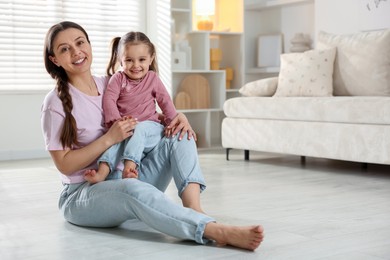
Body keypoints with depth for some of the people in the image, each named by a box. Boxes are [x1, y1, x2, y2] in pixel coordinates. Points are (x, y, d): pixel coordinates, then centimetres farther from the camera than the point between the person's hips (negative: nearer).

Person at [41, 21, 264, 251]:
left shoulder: (110, 84, 8)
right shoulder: (56, 102, -7)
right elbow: (64, 165, -11)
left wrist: (177, 117, -6)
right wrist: (109, 138, -20)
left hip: (126, 179, 6)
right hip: (82, 194, -6)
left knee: (179, 136, -12)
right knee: (132, 189, -39)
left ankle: (194, 209, -36)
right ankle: (216, 230, -51)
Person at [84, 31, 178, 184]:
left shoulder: (152, 79, 9)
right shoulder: (118, 78, 5)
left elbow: (165, 101, 8)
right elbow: (109, 99, -7)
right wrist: (116, 120, -23)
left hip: (149, 127, 0)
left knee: (138, 129, -34)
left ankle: (130, 165, -48)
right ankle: (102, 173, -45)